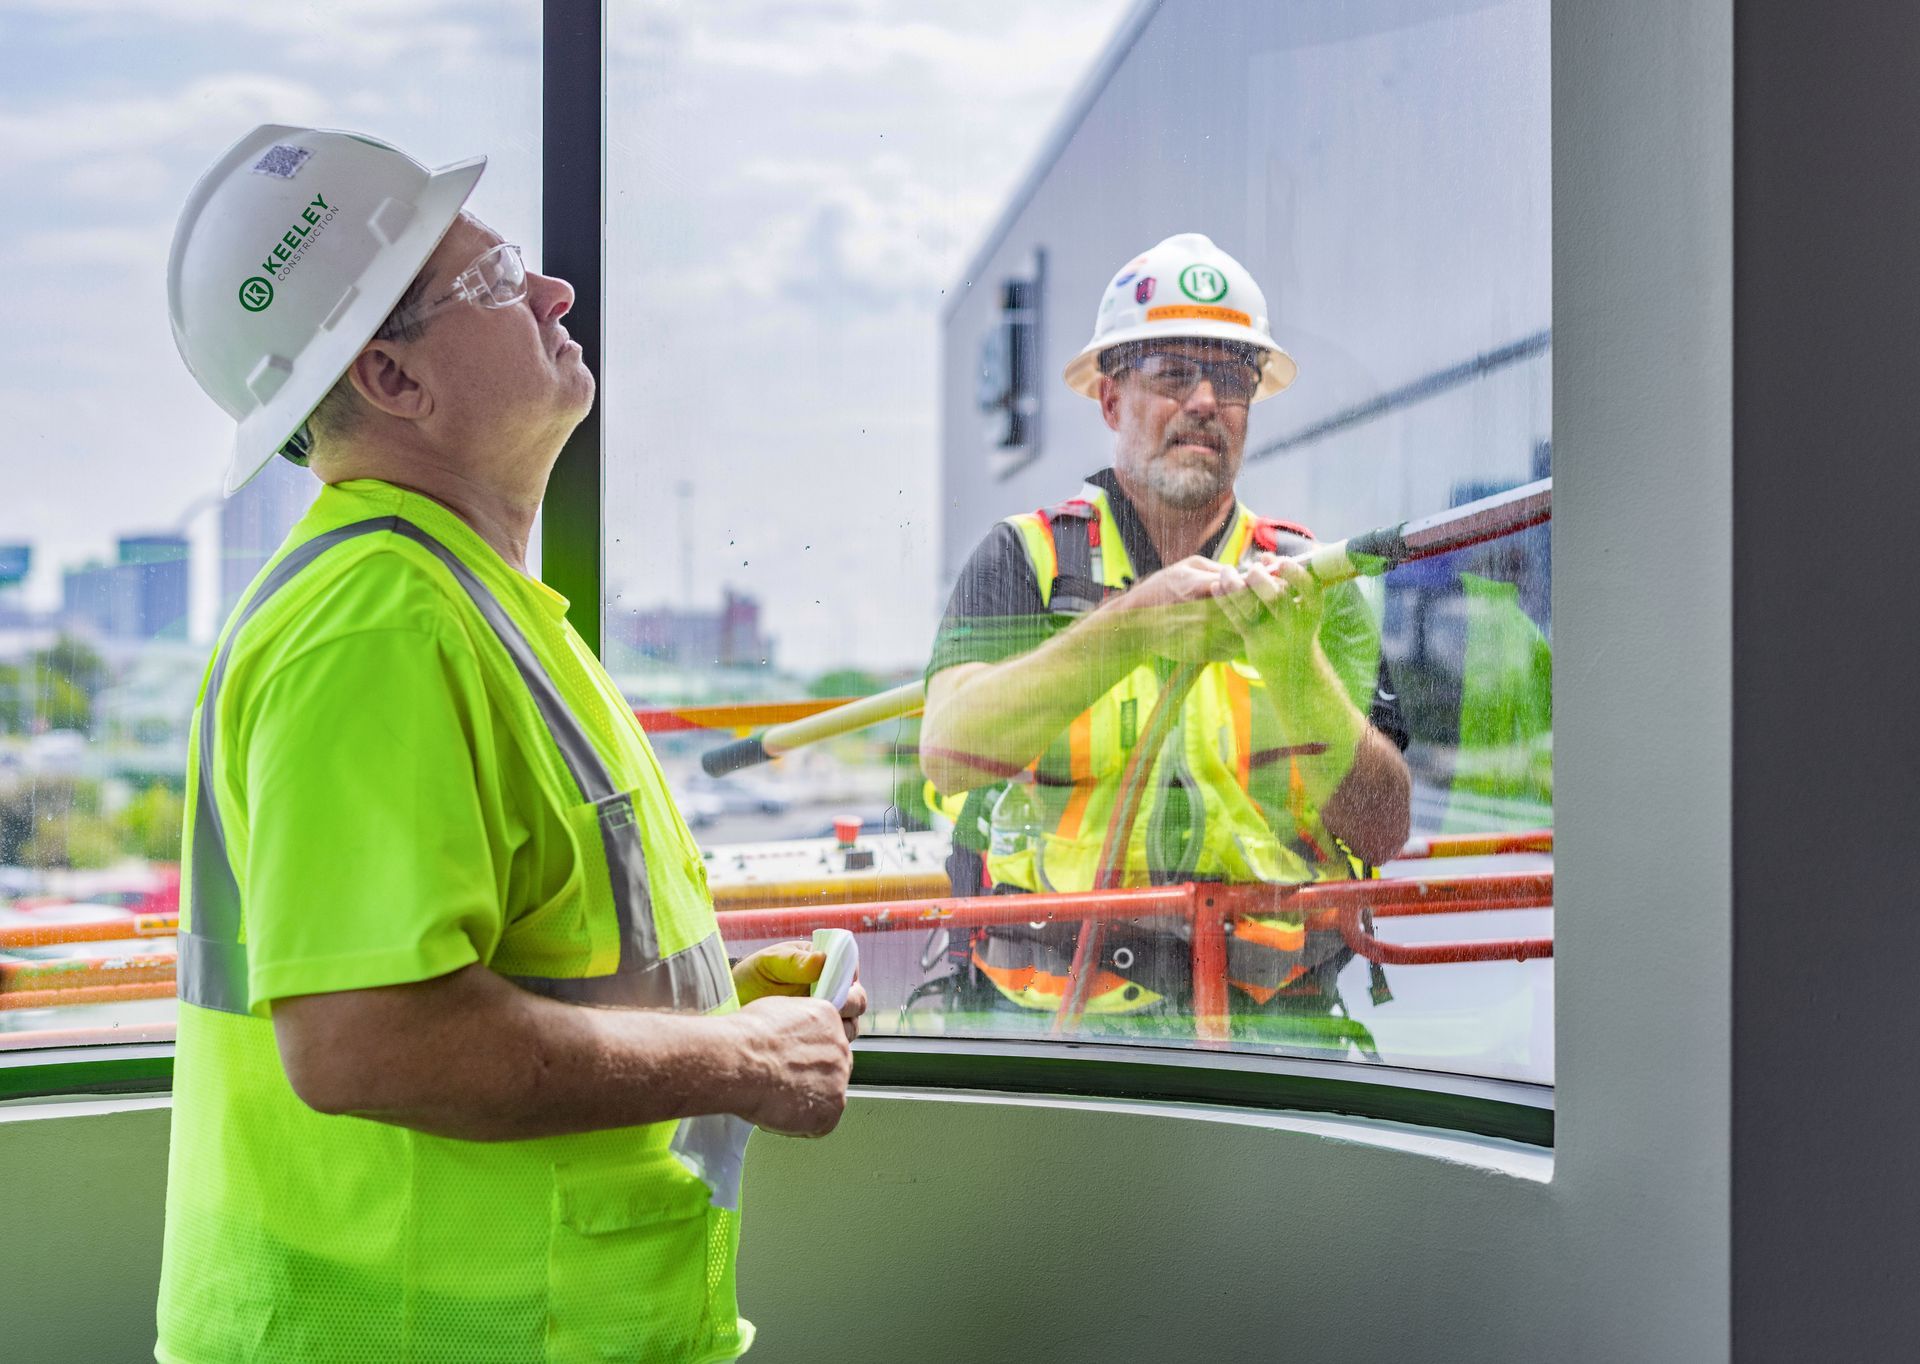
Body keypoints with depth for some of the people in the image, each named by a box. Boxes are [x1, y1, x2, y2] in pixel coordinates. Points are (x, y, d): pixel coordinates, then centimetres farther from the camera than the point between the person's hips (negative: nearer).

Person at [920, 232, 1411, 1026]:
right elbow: (949, 754, -11)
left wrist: (1297, 669, -13)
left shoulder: (1313, 584, 12)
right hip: (1045, 1020, -2)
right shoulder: (1024, 562, 7)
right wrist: (1128, 627, -20)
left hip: (1272, 1024, 2)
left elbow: (1382, 833, 2)